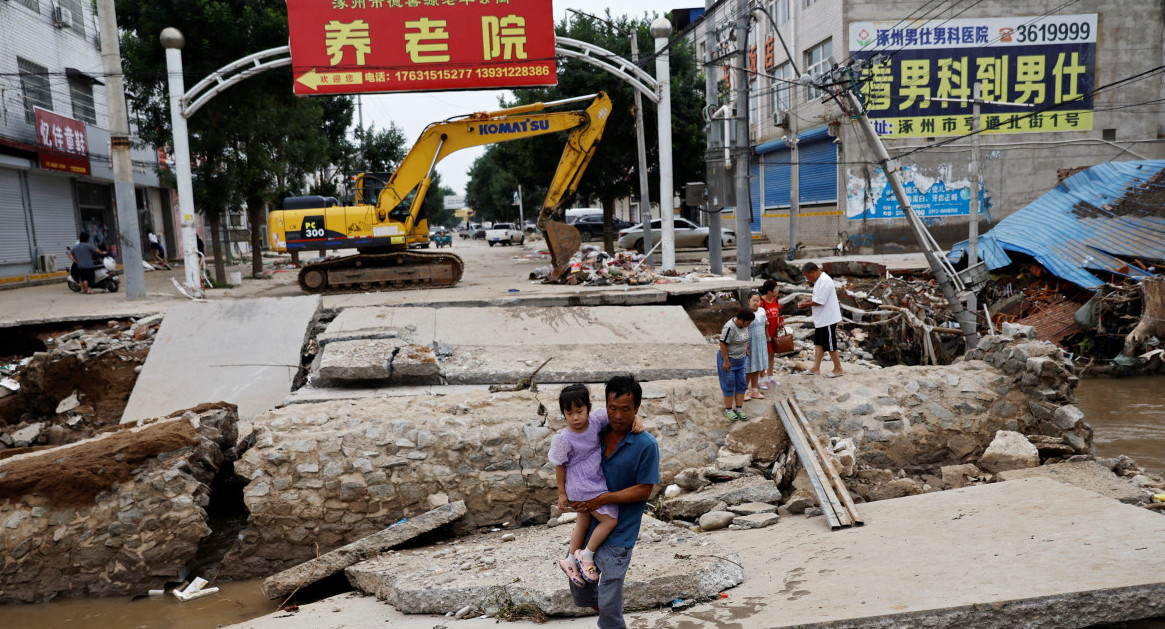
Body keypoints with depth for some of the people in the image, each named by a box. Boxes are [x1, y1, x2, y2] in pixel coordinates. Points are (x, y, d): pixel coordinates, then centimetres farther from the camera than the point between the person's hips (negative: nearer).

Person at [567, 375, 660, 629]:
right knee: (580, 586, 20)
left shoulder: (646, 445, -17)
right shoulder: (598, 434, -1)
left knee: (609, 599, -1)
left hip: (618, 534, -6)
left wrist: (603, 499, -20)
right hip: (590, 524, 6)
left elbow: (644, 491, -15)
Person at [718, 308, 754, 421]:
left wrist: (746, 348, 18)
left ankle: (739, 409, 19)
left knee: (741, 385, 10)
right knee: (729, 385, 1)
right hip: (728, 359, -8)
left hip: (741, 359, 8)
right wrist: (726, 361, -22)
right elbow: (723, 344, -25)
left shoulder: (744, 324, -2)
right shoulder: (730, 327, -27)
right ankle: (728, 410, 14)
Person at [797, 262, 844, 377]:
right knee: (818, 343, 14)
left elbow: (819, 302, -25)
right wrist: (807, 300, 5)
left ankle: (838, 369, 14)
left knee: (830, 345, 2)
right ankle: (816, 368, 22)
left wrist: (806, 305, -12)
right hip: (821, 319, 10)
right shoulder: (819, 280, 9)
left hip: (828, 319, -10)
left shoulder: (824, 281, -24)